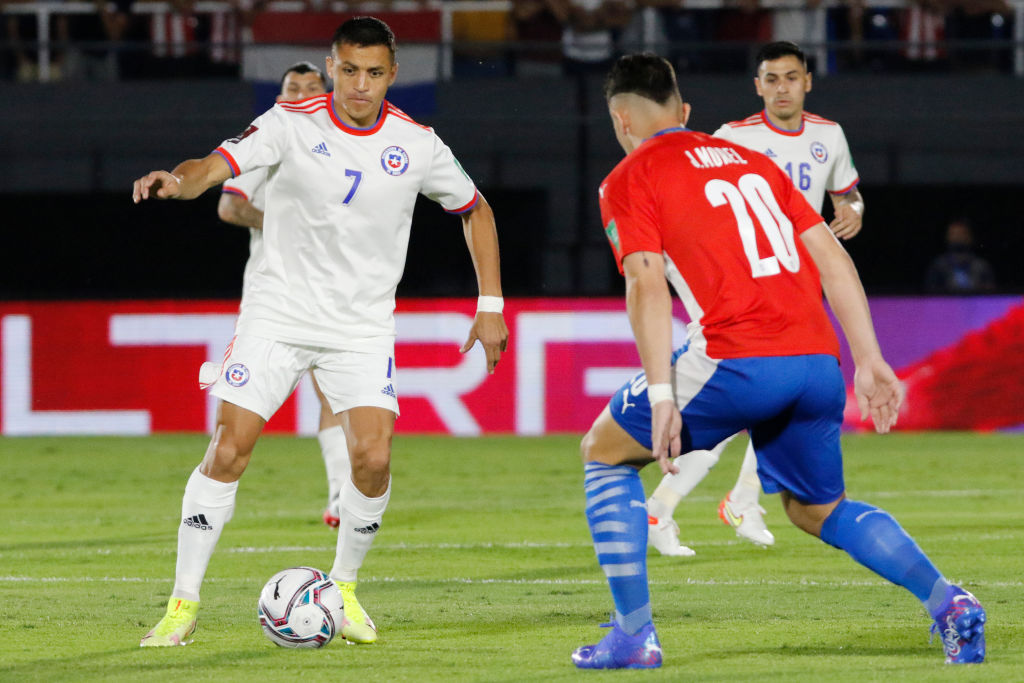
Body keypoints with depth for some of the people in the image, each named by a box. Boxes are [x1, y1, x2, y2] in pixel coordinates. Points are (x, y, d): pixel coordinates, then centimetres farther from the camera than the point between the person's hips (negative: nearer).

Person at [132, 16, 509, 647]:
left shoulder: (417, 144, -3)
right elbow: (217, 165, -22)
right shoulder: (293, 123, -9)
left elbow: (476, 210, 12)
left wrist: (491, 306, 7)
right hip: (278, 312, -1)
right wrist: (178, 180, -46)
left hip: (364, 327, 1)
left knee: (373, 460, -13)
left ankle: (344, 590, 11)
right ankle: (184, 604, 0)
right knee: (229, 450, -10)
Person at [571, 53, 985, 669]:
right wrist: (869, 361, 17)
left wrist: (662, 397, -14)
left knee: (606, 452, 17)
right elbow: (833, 259, 18)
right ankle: (947, 601, 4)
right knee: (819, 510, 25)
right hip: (819, 360, 6)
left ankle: (635, 635, 10)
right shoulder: (750, 160, 25)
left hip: (737, 362, -6)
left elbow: (647, 283, -8)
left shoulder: (629, 180, 7)